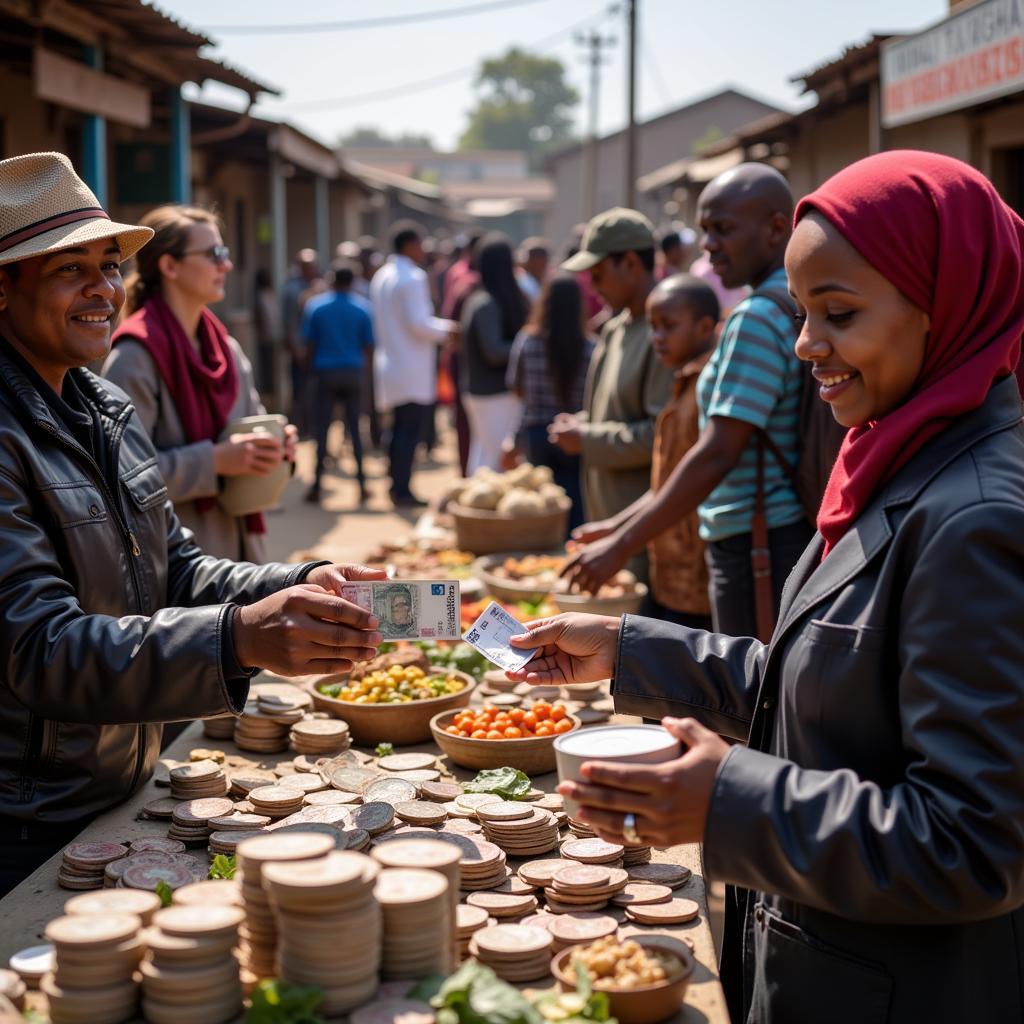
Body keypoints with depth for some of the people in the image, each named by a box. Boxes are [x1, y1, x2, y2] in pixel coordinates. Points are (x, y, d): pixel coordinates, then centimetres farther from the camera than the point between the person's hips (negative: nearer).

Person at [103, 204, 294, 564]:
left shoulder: (227, 348, 11)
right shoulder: (136, 355, -13)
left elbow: (252, 424, 21)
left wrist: (274, 447, -1)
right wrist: (214, 461, -23)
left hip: (237, 545, 7)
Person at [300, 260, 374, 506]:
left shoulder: (315, 306, -3)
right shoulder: (362, 308, -2)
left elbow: (308, 342, -2)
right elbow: (368, 345, -1)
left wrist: (311, 363, 16)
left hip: (326, 372, -1)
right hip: (353, 372, 1)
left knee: (322, 429, 4)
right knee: (355, 428, 7)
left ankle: (317, 486, 3)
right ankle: (361, 484, 5)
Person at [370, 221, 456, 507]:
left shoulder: (381, 277, 14)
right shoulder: (413, 277, -15)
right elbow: (419, 324, -20)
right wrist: (446, 327, -4)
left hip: (389, 364, 9)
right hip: (413, 371, -9)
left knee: (400, 429, 15)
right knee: (410, 431, -5)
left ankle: (396, 485, 18)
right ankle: (402, 490, -5)